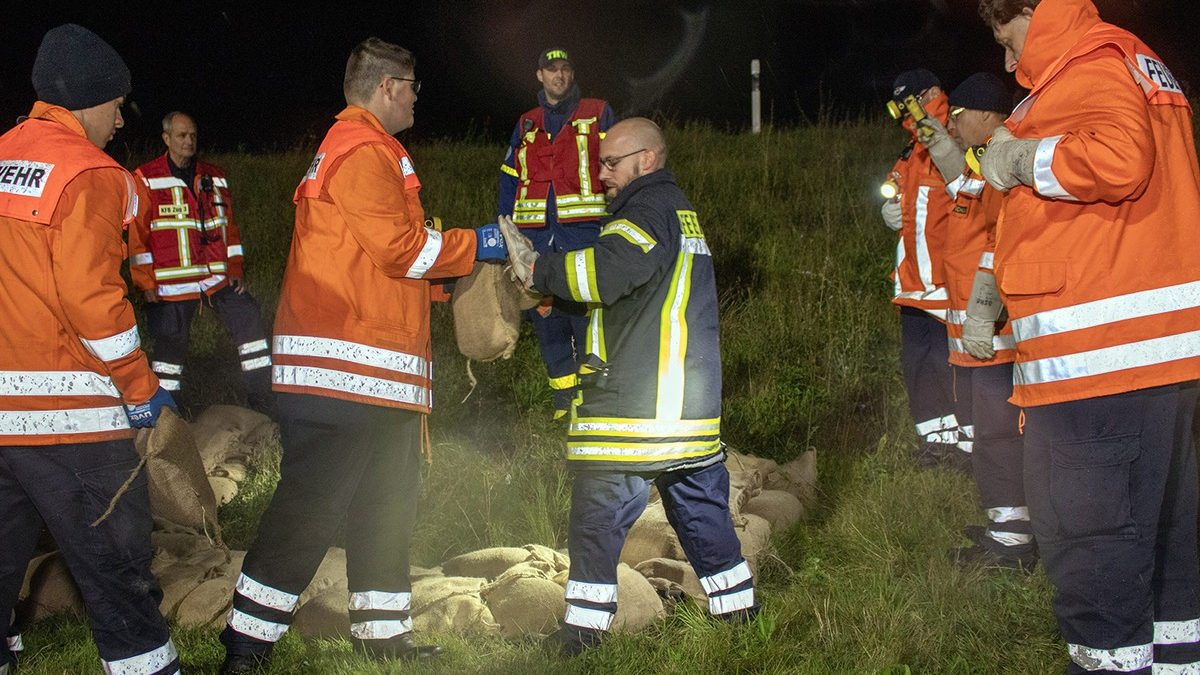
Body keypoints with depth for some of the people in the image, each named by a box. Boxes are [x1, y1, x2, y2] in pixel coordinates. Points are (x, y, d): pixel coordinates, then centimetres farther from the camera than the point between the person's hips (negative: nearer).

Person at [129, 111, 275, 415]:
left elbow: (228, 226, 16)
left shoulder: (214, 177, 13)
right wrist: (145, 282, -7)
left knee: (248, 319, -8)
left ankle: (264, 400, 0)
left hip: (217, 277, 3)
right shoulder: (146, 179, 0)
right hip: (171, 283, -3)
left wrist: (235, 269, 6)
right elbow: (138, 236, -2)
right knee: (170, 343, 2)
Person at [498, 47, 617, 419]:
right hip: (536, 237, 4)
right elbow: (509, 182, 20)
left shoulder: (598, 115, 9)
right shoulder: (526, 126, 19)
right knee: (545, 319, 4)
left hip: (584, 233, -4)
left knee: (588, 316, -11)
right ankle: (564, 405, 13)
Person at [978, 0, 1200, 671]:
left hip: (1100, 355, -11)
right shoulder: (1135, 63, 23)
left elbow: (1117, 158, -28)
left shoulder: (1089, 67, -9)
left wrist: (1022, 159, -12)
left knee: (1085, 528, -4)